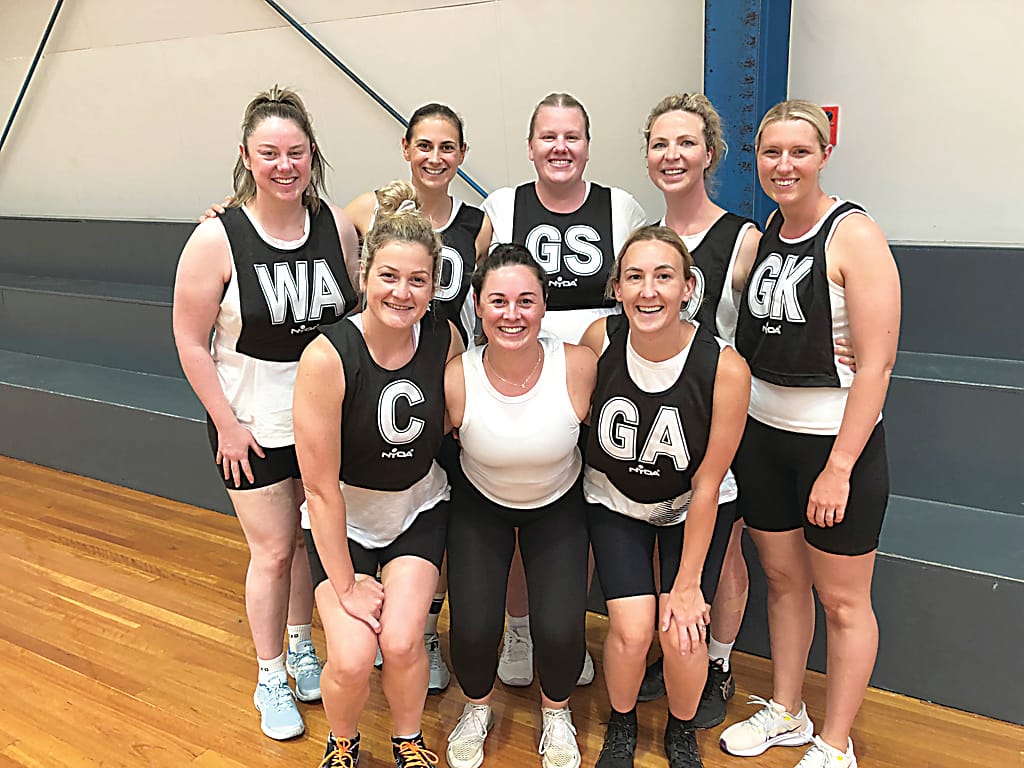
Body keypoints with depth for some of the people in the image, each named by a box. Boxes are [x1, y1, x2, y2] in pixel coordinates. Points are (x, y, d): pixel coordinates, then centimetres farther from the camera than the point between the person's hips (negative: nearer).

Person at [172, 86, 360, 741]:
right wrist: (227, 424, -10)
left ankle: (301, 647, 42)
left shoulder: (338, 225, -5)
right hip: (253, 423, -3)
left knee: (312, 538, 17)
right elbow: (191, 342, -10)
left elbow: (359, 314, 6)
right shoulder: (216, 238, -16)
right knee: (274, 551, 6)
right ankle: (271, 678, 30)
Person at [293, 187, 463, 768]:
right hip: (343, 519, -2)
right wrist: (345, 585, -13)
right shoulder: (327, 357, -26)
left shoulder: (445, 340, -15)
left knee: (401, 642, -14)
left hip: (420, 509, 2)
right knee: (353, 658, -16)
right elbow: (321, 487, -19)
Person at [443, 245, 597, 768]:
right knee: (472, 630, -13)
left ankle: (556, 713, 23)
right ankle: (477, 707, 25)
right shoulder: (456, 379, -26)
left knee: (560, 631, -14)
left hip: (558, 507, 0)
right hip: (479, 507, 0)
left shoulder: (580, 367, -27)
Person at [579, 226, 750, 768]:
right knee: (632, 629, -10)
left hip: (692, 509, -1)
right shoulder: (598, 341, -24)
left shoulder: (726, 369, -28)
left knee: (682, 635, -10)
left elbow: (706, 485, -18)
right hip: (615, 501, 1)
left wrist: (687, 583, -11)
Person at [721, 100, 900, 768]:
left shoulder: (855, 236, -13)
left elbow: (876, 362, -17)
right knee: (783, 578, 18)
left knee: (842, 600, 8)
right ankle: (786, 713, 37)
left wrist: (839, 467, -19)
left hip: (838, 440, -6)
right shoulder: (760, 233, 6)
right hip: (762, 435, 6)